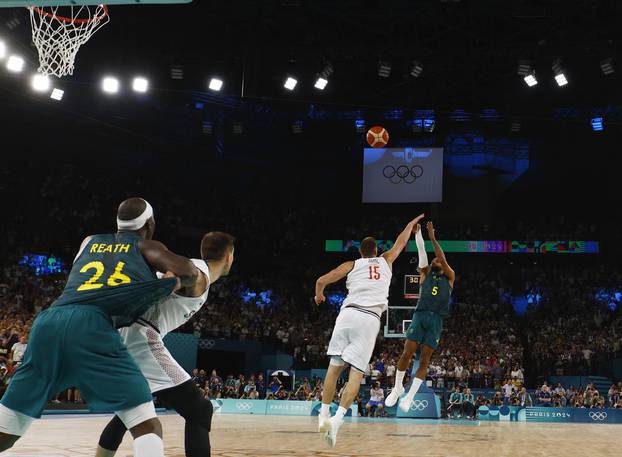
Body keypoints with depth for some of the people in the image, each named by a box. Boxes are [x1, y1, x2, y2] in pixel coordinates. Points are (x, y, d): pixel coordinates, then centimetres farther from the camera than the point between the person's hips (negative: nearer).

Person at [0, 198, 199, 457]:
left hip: (48, 320, 5)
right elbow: (187, 271, 8)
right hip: (92, 326, -5)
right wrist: (183, 283, 31)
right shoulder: (145, 247, 21)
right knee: (146, 424, -3)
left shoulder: (89, 242, 34)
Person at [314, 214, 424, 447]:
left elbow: (322, 280, 9)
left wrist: (319, 295, 31)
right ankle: (337, 418, -19)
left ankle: (324, 415, 8)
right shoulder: (385, 261, 21)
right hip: (371, 319, -1)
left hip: (348, 313, 1)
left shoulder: (351, 264, 17)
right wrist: (412, 224, 55)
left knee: (334, 366, 9)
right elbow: (400, 242, 38)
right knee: (356, 373, -4)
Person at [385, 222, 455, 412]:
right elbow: (421, 251, 10)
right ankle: (397, 388, 11)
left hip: (436, 320, 0)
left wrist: (433, 238, 0)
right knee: (407, 353, -8)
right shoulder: (425, 274, 19)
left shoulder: (449, 277, 17)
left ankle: (410, 396, 2)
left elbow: (443, 258, 2)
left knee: (425, 360, -3)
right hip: (420, 315, 1)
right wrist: (417, 231, 2)